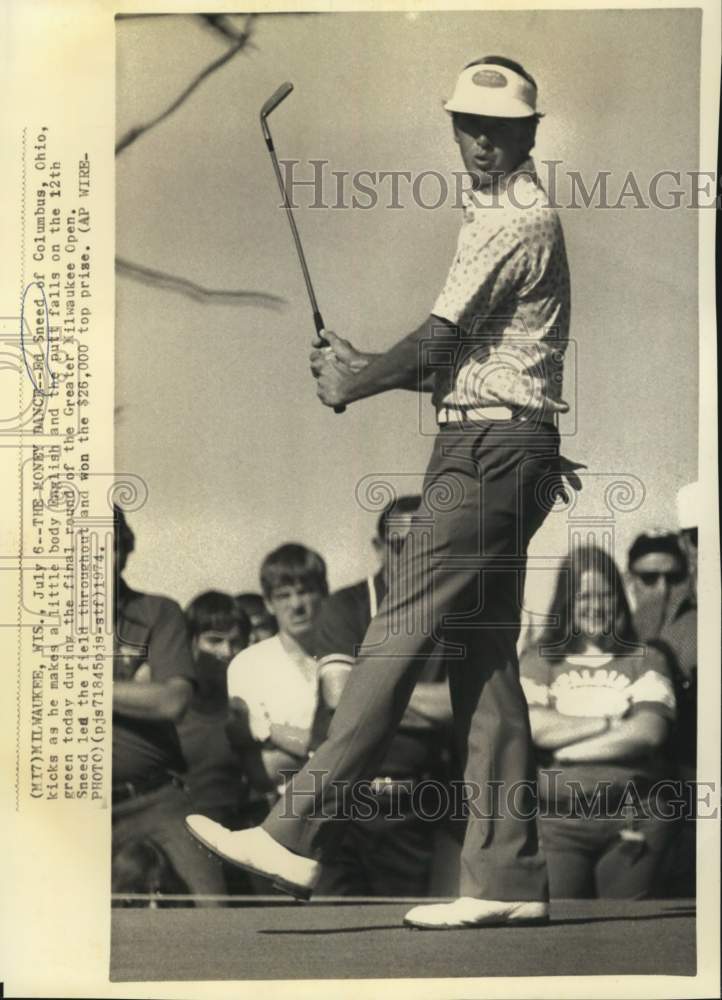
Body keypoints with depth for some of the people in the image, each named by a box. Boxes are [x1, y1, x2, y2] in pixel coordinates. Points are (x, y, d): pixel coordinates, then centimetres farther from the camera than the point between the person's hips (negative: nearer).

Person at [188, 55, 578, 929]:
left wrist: (353, 385, 0)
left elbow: (440, 338, -14)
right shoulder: (497, 212, 24)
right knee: (480, 659, 7)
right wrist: (363, 367, 9)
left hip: (490, 450, -10)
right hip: (489, 448, 10)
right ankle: (508, 879, 9)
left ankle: (298, 838, -7)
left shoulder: (519, 221, -10)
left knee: (397, 638, -11)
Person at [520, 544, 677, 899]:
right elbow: (533, 727, -3)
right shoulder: (538, 660, 11)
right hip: (557, 818, 0)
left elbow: (649, 733, -3)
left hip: (635, 818, 1)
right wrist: (610, 723, -3)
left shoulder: (646, 661, 12)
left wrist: (566, 751, -4)